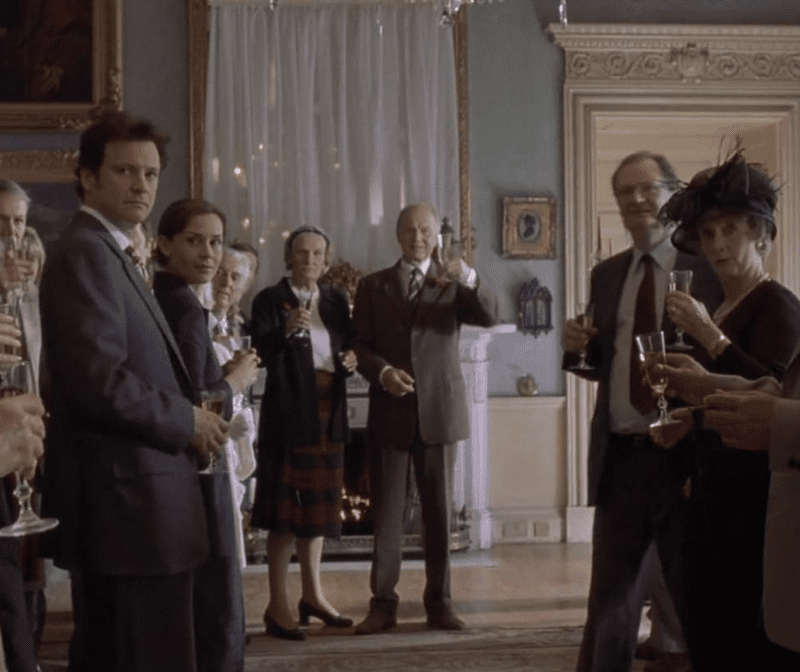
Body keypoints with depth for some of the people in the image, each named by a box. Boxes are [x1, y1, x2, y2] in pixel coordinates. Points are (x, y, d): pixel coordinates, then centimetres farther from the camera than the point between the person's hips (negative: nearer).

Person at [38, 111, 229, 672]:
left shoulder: (110, 253, 19)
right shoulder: (85, 251, -13)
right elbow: (99, 379, -23)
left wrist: (191, 418, 8)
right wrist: (186, 420, -11)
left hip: (129, 499, 11)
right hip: (128, 500, -11)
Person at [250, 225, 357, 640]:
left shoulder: (336, 301, 12)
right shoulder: (270, 299, -4)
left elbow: (347, 349, 17)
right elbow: (262, 355, -15)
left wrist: (350, 362, -5)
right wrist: (287, 331, -31)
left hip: (328, 411, 6)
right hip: (289, 410, -6)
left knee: (317, 504, 12)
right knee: (285, 505, -5)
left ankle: (312, 594, 22)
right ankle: (278, 605, -2)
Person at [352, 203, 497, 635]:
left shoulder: (453, 281, 7)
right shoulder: (372, 286, 8)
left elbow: (489, 317, -9)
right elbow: (359, 346, 4)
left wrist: (469, 280, -27)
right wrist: (382, 371, -15)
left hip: (439, 410, 0)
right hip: (390, 411, 0)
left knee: (439, 509, 5)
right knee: (385, 511, 2)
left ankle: (439, 601, 13)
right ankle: (383, 602, 8)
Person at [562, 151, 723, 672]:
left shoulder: (710, 265, -5)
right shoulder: (607, 274, 13)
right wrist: (580, 348, -4)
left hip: (686, 456, -5)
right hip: (621, 457, 5)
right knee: (610, 602, 15)